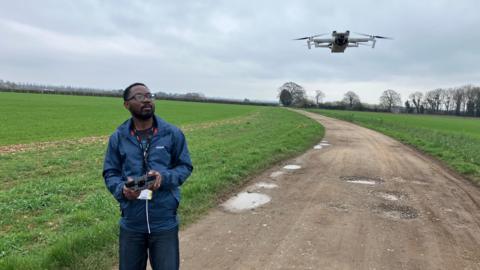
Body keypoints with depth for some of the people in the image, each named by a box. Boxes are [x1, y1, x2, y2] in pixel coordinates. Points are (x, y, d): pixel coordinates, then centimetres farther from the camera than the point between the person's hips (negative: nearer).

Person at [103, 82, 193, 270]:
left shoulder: (173, 134, -4)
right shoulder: (118, 138, 0)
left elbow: (185, 166, 2)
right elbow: (110, 173, 6)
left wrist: (164, 177, -18)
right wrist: (122, 189, -16)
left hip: (165, 223, -1)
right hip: (131, 223, 2)